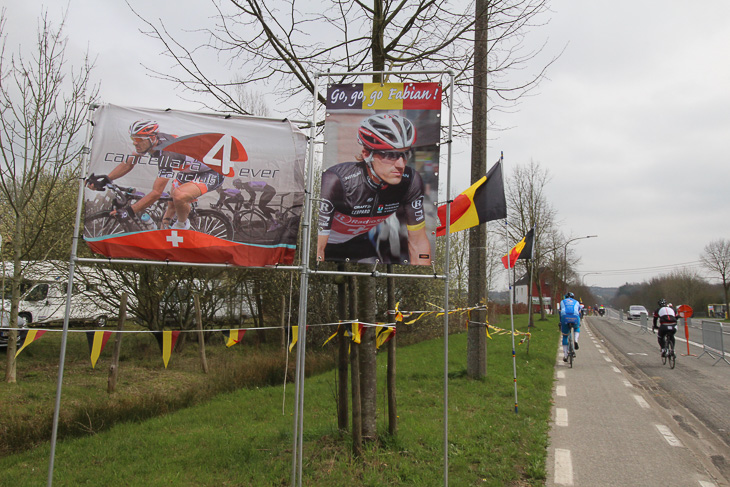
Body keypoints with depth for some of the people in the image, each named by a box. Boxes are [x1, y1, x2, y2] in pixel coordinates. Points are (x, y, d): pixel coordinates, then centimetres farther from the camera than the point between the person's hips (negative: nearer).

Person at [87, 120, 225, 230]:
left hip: (211, 173, -10)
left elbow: (156, 192, -35)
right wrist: (105, 179, -11)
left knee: (179, 196, -33)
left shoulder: (166, 153, -35)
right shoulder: (147, 142, -10)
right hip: (188, 171, 10)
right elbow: (127, 164, 4)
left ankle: (182, 224, -4)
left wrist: (129, 211, -35)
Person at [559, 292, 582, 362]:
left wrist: (560, 323, 39)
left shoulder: (562, 302, 30)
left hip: (565, 318, 0)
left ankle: (565, 355, 12)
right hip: (575, 318, 0)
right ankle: (575, 340, 8)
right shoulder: (577, 302, 30)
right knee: (577, 328, 36)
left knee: (565, 336, 15)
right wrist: (579, 323, 46)